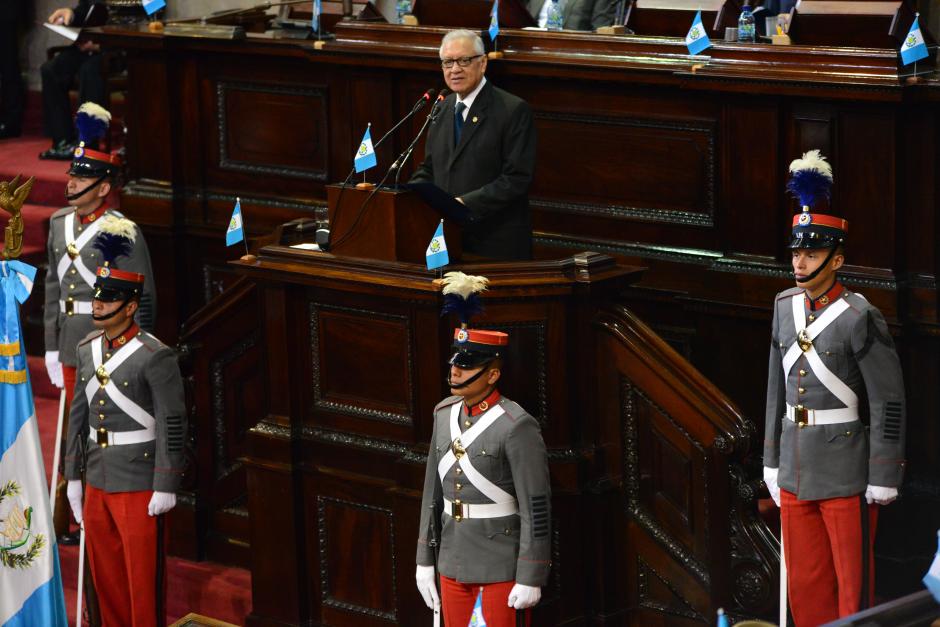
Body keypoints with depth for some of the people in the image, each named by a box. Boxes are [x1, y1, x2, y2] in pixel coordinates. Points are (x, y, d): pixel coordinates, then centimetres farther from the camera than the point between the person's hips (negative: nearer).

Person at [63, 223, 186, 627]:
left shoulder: (155, 357, -15)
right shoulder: (88, 350, 7)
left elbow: (172, 426, -15)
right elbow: (78, 415, 13)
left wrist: (165, 487, -15)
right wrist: (73, 477, 14)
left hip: (139, 487, -7)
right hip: (97, 483, 7)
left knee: (142, 579, 2)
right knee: (106, 578, 15)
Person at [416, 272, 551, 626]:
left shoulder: (517, 427, -18)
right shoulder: (446, 415, 4)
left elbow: (537, 509, -17)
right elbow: (434, 492, 11)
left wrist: (531, 580, -17)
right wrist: (424, 561, 11)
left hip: (504, 567, -7)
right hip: (455, 564, 7)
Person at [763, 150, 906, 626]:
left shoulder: (860, 318, -14)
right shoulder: (785, 308, 6)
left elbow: (889, 402, -13)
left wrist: (883, 479, -13)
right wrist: (772, 461, 14)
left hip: (847, 474, -6)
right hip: (796, 471, 6)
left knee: (853, 583, 4)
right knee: (805, 585, 12)